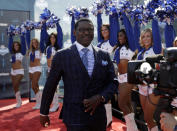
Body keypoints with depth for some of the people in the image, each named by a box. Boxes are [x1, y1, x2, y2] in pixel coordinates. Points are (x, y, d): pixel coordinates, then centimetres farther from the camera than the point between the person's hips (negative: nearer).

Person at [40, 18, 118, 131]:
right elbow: (50, 86, 0)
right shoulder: (62, 56, -5)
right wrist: (44, 113, 6)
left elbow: (113, 82, 6)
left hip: (99, 116, 4)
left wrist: (100, 97, -12)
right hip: (75, 118, -3)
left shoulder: (104, 55, 3)